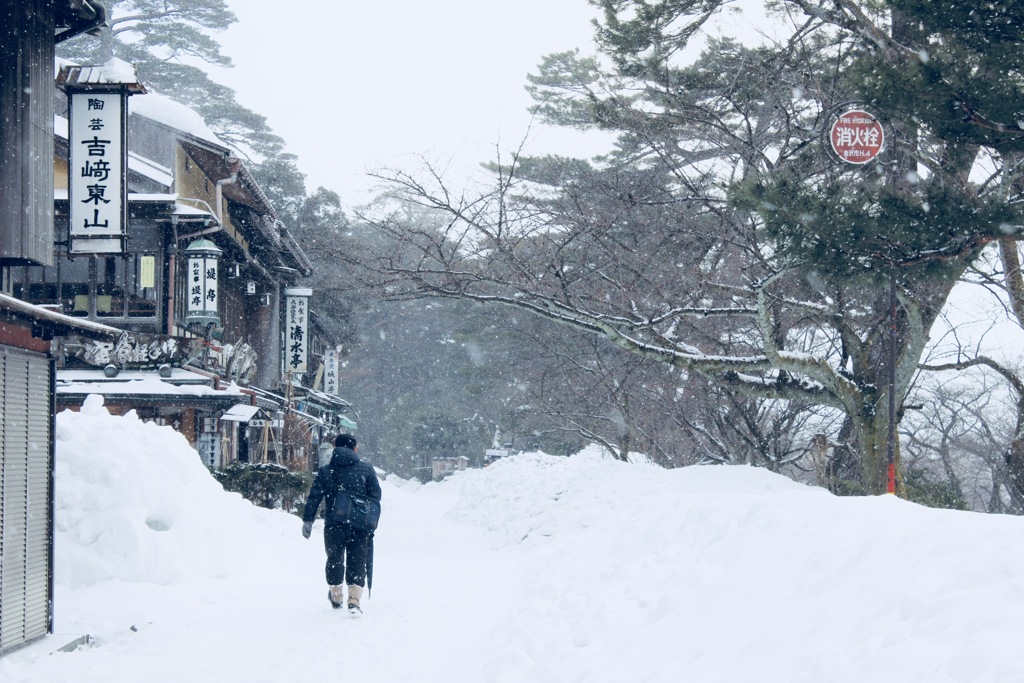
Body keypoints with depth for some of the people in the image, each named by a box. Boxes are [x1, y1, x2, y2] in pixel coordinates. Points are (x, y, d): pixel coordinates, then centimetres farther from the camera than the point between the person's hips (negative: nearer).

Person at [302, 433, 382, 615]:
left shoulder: (325, 471, 4)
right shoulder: (366, 469, 3)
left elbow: (314, 497, 0)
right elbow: (375, 496, 4)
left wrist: (308, 520, 3)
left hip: (334, 525, 1)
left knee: (334, 559, 18)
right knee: (357, 561, 2)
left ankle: (336, 596, 32)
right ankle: (354, 599, -13)